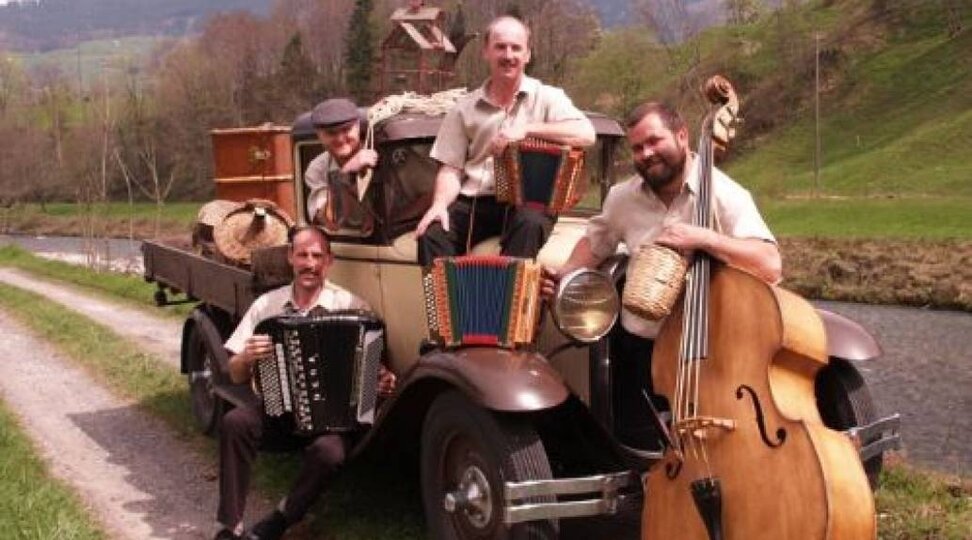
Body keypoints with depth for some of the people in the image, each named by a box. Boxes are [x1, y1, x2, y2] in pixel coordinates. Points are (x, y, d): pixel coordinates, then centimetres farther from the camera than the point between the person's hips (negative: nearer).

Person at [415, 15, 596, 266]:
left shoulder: (547, 97, 4)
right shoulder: (466, 107, 11)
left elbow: (586, 134, -14)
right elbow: (451, 168, 9)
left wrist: (526, 129, -20)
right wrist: (440, 204, -12)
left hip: (526, 202, -2)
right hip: (474, 202, 2)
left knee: (530, 224, -36)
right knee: (432, 233, -25)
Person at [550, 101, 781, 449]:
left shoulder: (724, 194, -12)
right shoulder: (623, 197, 3)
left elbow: (770, 266, -22)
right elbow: (595, 242, 21)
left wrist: (703, 238, -31)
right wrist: (564, 276, 2)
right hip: (636, 348, 4)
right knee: (633, 447, 10)